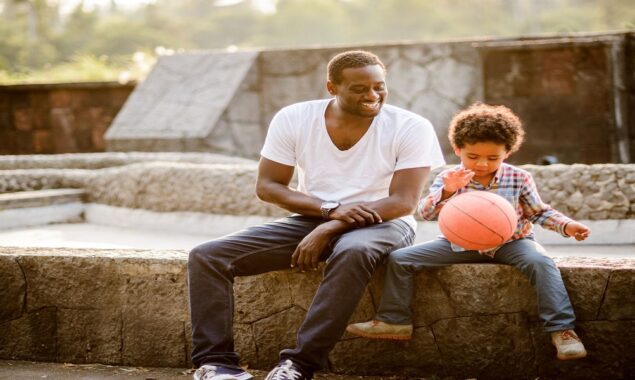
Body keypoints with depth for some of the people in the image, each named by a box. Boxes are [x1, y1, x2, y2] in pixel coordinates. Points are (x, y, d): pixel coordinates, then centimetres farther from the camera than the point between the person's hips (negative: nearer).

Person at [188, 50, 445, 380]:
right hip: (311, 219, 3)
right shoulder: (293, 119, -3)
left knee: (352, 251, -42)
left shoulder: (411, 127, -10)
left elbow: (404, 202, -16)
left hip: (381, 223, -3)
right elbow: (267, 186, -2)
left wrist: (327, 230, -24)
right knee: (206, 256, -15)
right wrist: (330, 209, -19)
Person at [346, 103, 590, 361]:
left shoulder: (519, 179, -5)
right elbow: (425, 213, -16)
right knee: (400, 258, -9)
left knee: (540, 262, -34)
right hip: (462, 243, 2)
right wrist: (446, 191, -34)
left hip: (510, 242, -1)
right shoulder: (448, 179, -6)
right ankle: (394, 321, 2)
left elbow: (539, 213, 6)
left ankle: (561, 329, -29)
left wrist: (566, 225, -11)